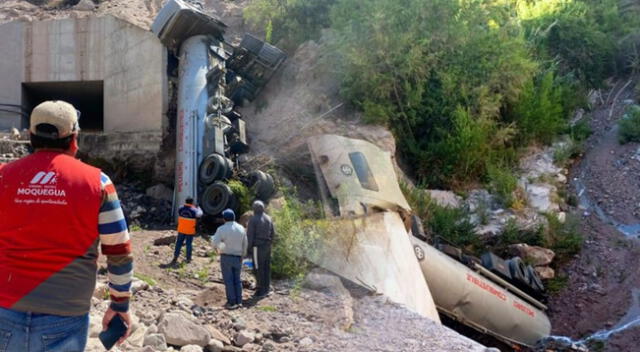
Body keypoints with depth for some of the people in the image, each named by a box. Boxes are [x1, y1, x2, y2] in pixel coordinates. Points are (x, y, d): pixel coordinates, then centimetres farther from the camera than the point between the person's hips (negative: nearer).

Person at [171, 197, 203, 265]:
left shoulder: (181, 209, -6)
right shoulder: (193, 210, -14)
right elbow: (199, 214, 3)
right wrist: (198, 208, 21)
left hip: (181, 230, 2)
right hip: (190, 231, -2)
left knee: (179, 243, 10)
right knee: (189, 244, 8)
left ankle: (175, 258, 10)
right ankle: (188, 259, 14)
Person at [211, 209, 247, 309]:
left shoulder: (222, 229, -12)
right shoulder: (241, 228, 2)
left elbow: (215, 242, -18)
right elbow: (245, 244, 6)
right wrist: (242, 256, 17)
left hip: (226, 257, -4)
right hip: (237, 257, 4)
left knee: (228, 280, 1)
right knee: (237, 280, 13)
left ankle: (231, 302, 1)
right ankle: (238, 301, 14)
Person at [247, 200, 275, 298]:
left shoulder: (253, 219, -12)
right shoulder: (268, 218, 8)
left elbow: (249, 235, -12)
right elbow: (272, 233, 13)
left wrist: (248, 248, -7)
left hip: (257, 247, -7)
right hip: (267, 246, 7)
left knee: (259, 269, -2)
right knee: (267, 267, 12)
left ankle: (261, 291, 1)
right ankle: (267, 289, 18)